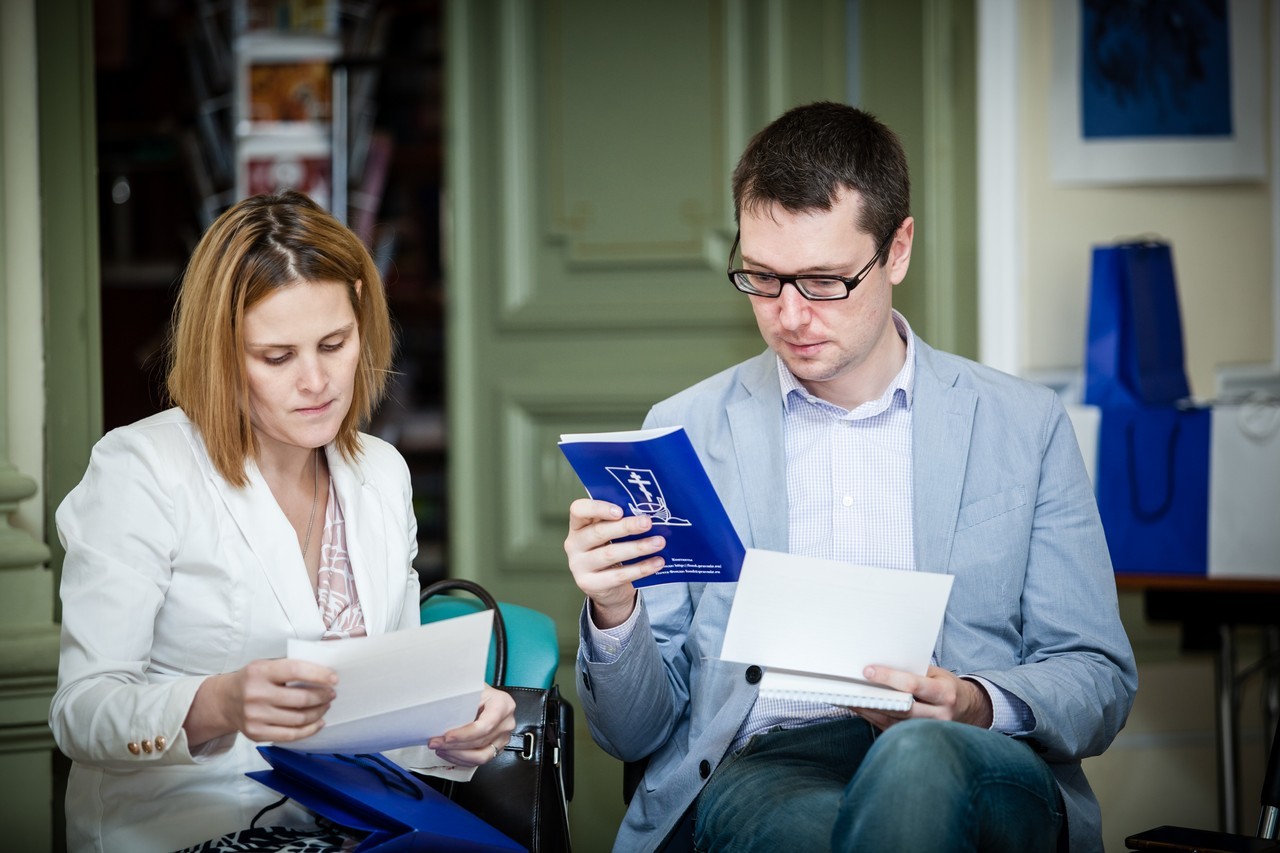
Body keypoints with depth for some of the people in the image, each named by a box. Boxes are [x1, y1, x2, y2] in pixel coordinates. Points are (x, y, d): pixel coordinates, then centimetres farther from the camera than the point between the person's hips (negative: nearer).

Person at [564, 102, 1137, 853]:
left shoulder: (1026, 426, 13)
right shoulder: (684, 431, 14)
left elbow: (1100, 682, 12)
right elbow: (636, 733, 12)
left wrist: (975, 706, -11)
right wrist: (614, 614, -11)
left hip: (980, 770, 0)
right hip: (763, 769, 0)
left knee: (917, 760, -38)